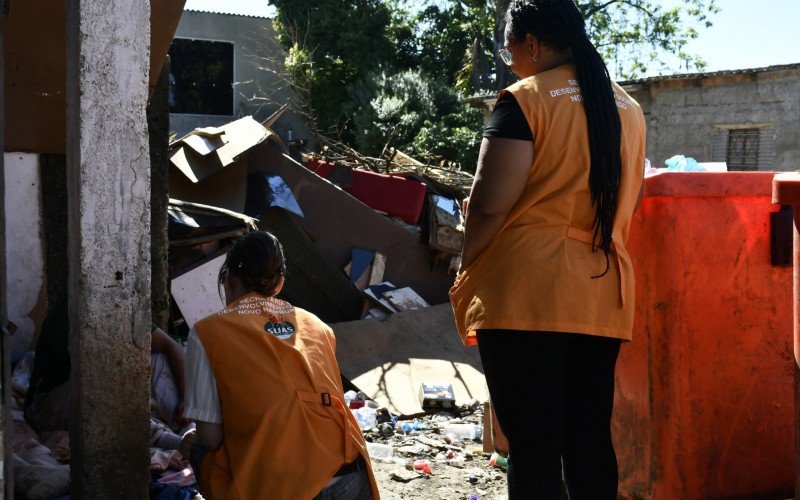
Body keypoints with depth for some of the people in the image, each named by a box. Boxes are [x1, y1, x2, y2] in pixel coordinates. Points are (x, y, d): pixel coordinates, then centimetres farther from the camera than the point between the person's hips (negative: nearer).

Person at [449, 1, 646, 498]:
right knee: (591, 440, 10)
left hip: (526, 294, -6)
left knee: (532, 445, -3)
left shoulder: (524, 100, -6)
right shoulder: (627, 107, 14)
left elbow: (490, 203, -12)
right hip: (603, 295, 6)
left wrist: (467, 272, 2)